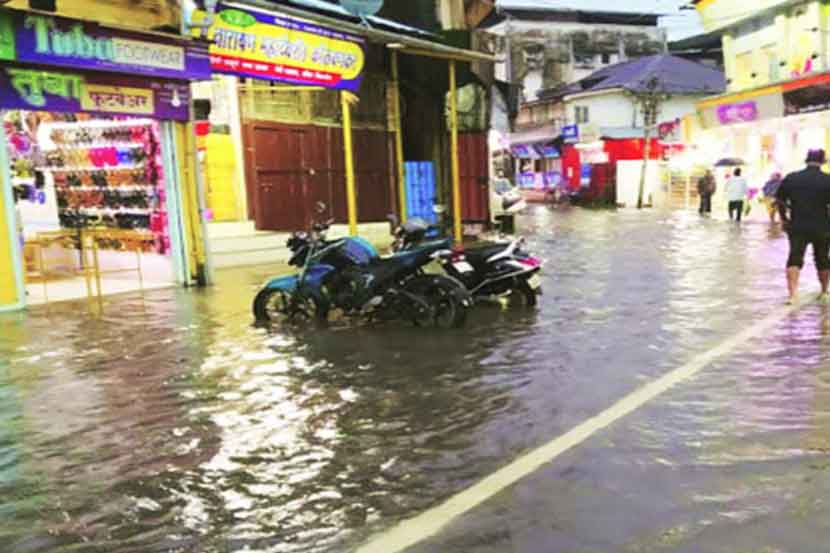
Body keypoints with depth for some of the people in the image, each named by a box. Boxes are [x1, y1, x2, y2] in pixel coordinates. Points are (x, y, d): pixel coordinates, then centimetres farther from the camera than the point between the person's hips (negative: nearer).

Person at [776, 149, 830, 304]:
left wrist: (784, 218, 15)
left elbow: (780, 200, 4)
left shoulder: (791, 178, 1)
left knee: (795, 258, -4)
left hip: (797, 227, 0)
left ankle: (792, 294, -23)